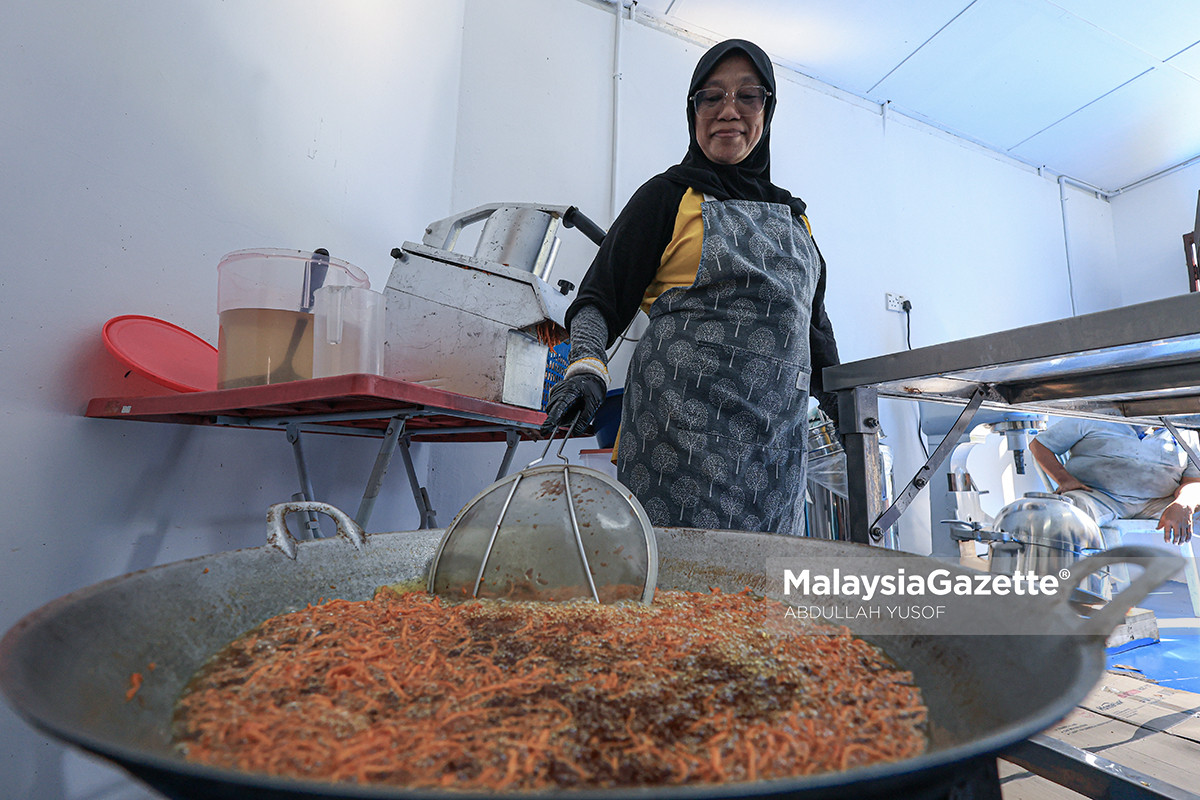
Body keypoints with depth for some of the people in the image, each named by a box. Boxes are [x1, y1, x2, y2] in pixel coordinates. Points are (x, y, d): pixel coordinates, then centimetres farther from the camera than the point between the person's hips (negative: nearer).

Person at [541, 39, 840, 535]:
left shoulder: (792, 214, 20)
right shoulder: (669, 197, 4)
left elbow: (813, 325, 26)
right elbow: (598, 300, 0)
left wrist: (844, 410, 24)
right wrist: (586, 368, -19)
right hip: (681, 430, -5)